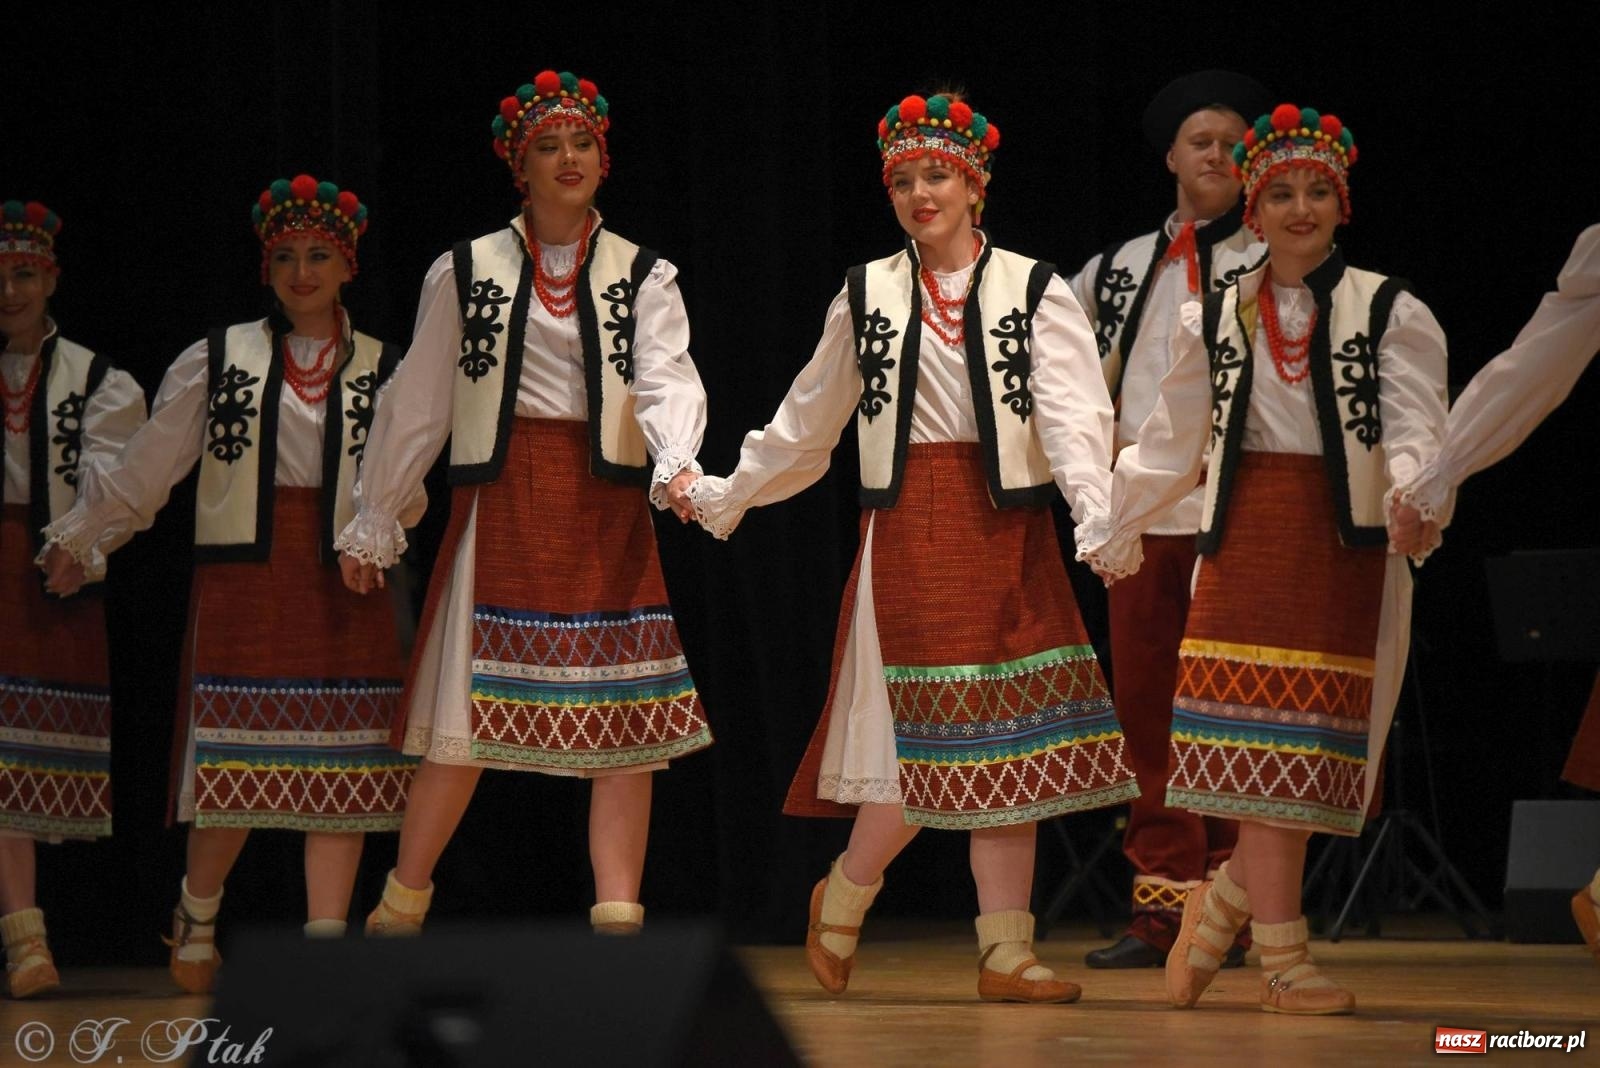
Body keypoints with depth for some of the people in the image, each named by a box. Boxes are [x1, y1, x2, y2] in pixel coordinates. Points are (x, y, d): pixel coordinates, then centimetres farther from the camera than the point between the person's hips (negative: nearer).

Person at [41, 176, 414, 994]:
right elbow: (142, 469, 12)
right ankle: (197, 917, 19)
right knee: (233, 761, -5)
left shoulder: (383, 372, 10)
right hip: (243, 575, -1)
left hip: (343, 581, 1)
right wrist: (71, 538, 14)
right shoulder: (218, 358, 8)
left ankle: (324, 944, 0)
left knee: (339, 766, -4)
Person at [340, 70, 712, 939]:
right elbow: (416, 405, 12)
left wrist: (676, 461, -27)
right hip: (503, 504, -1)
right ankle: (401, 909, 11)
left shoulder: (642, 277, 9)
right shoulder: (465, 272, 9)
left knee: (621, 712, -4)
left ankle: (618, 920, -2)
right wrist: (373, 526, 12)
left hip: (605, 508, 1)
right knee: (468, 708, -3)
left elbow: (666, 379, -7)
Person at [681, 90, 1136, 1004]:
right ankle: (843, 900, 15)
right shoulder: (867, 296, 11)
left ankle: (1007, 951, 3)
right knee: (930, 744, -8)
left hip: (1007, 530, 0)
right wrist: (722, 497, 22)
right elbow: (805, 425, 20)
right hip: (908, 527, 0)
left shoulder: (1035, 292, 4)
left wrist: (1098, 508, -26)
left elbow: (1071, 414, -9)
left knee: (1008, 743, 0)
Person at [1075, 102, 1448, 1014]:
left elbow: (1415, 429, -9)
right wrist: (1111, 533, 24)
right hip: (1245, 540, 2)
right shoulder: (1214, 321, 12)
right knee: (1267, 751, -5)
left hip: (1343, 545, -1)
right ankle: (1285, 965, -1)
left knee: (1295, 756, -2)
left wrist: (1409, 495, -29)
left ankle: (1222, 904, 17)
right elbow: (1172, 447, 21)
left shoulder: (1389, 312, 3)